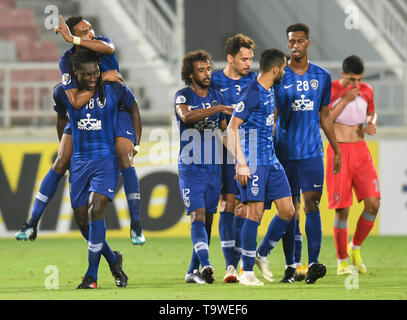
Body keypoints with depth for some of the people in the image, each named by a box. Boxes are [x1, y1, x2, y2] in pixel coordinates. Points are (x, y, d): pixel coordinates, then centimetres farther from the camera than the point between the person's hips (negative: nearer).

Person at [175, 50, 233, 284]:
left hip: (214, 167, 5)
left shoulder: (217, 96, 12)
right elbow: (186, 116, -26)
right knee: (197, 216, -16)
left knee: (207, 220, 5)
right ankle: (206, 265, -28)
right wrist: (216, 109, -33)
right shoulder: (183, 96, -3)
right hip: (190, 167, -5)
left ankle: (194, 271, 12)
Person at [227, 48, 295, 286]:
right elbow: (232, 127, -17)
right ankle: (247, 272, -5)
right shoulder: (252, 92, -14)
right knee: (255, 212, -11)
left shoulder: (269, 90, 13)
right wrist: (241, 162, -22)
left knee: (288, 211, 3)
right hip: (253, 163, -9)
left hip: (271, 161, 9)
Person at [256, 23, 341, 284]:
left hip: (312, 152, 1)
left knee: (312, 204, -10)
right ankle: (290, 266, 8)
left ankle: (313, 263, -16)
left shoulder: (322, 76, 9)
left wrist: (336, 149, 15)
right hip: (285, 152, -1)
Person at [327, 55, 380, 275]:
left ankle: (355, 248, 14)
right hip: (338, 150, -4)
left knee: (373, 203, -8)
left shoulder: (366, 91, 7)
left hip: (361, 150, 4)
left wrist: (372, 124, 1)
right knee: (342, 209, -6)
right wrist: (345, 100, -19)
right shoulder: (330, 90, -7)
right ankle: (342, 261, 5)